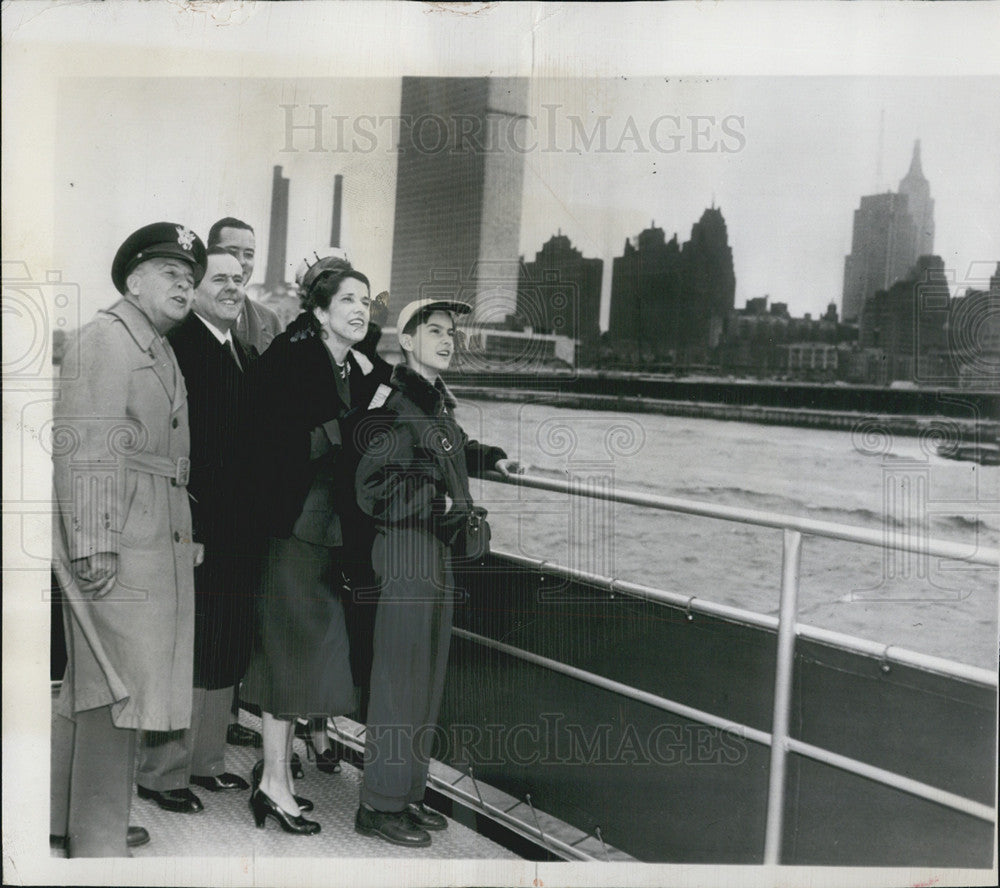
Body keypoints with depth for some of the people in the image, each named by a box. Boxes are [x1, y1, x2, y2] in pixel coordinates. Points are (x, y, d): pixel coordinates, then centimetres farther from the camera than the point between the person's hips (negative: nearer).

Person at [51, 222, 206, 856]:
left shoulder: (162, 351, 20)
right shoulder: (105, 339, -7)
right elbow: (85, 447, -16)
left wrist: (187, 535, 15)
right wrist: (93, 543, -21)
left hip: (160, 542, 9)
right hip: (116, 544, -9)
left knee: (96, 685, 17)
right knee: (120, 689, -4)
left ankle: (69, 813, 30)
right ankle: (100, 841, 8)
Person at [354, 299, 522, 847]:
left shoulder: (437, 400, 12)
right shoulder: (396, 406, -17)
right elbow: (374, 489, -20)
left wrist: (492, 458, 29)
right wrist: (440, 502, -18)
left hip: (438, 551, 10)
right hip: (407, 553, -10)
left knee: (428, 678, 15)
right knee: (400, 681, -2)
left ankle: (409, 795, 28)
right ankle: (379, 806, 13)